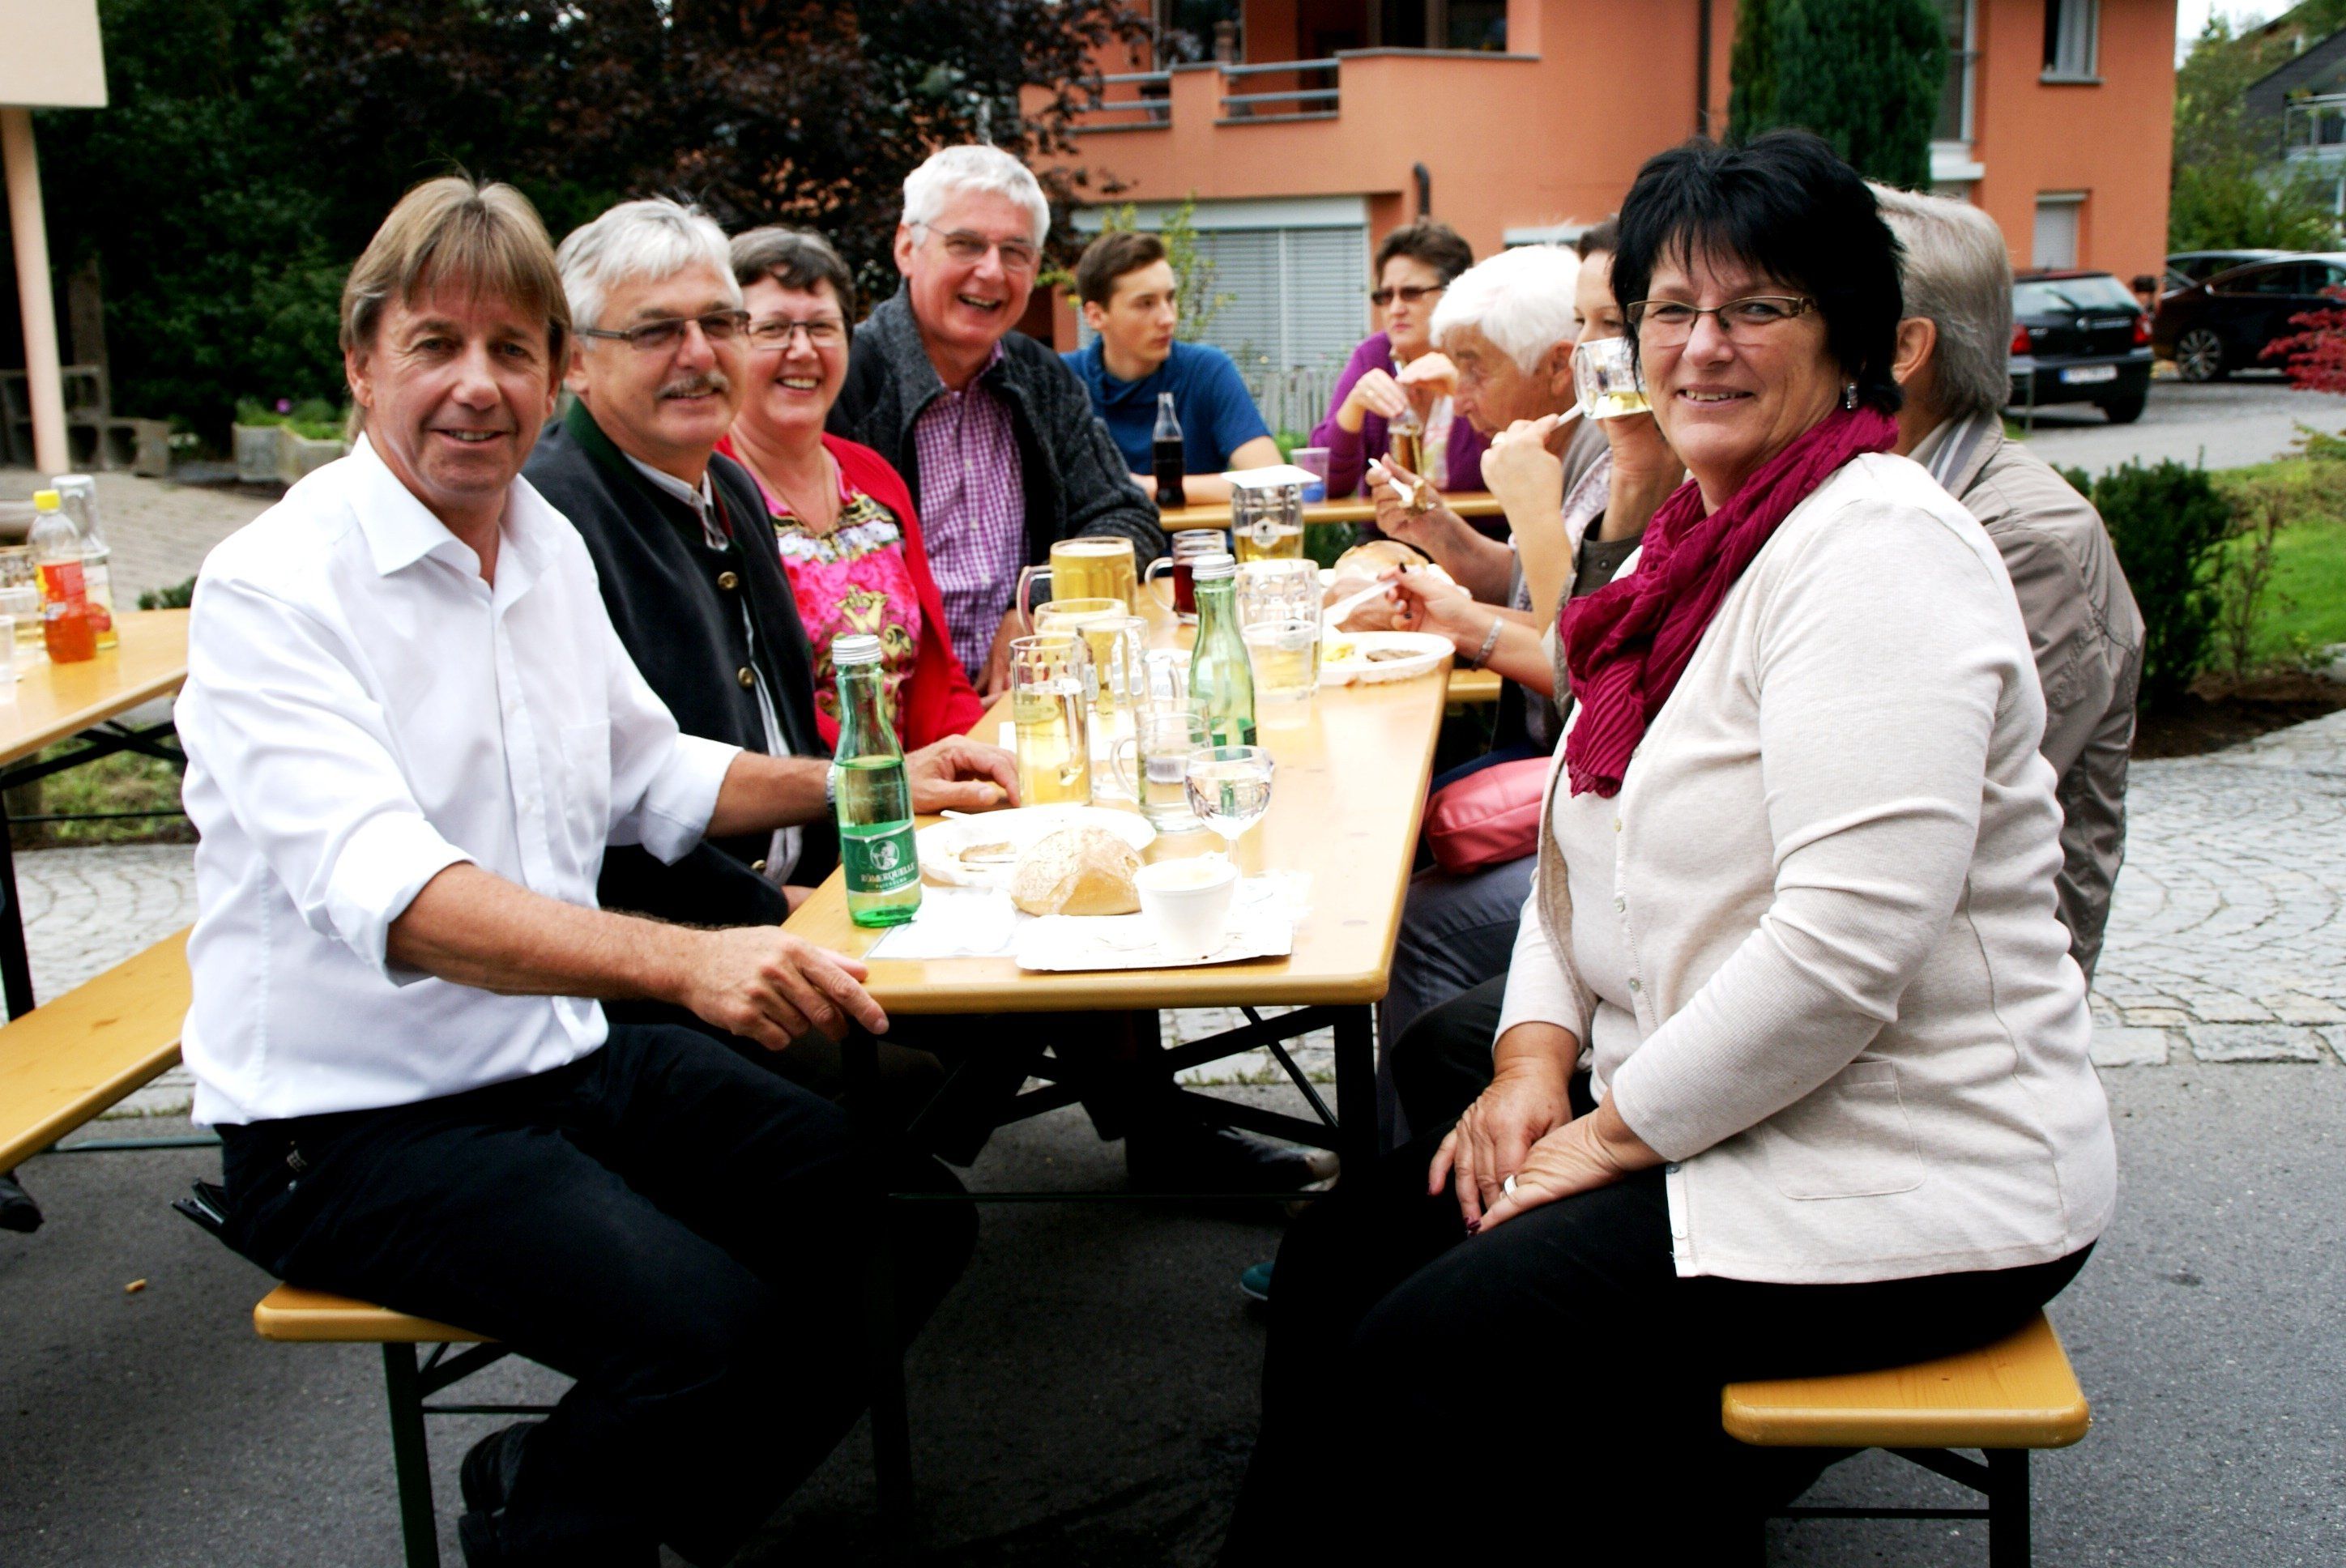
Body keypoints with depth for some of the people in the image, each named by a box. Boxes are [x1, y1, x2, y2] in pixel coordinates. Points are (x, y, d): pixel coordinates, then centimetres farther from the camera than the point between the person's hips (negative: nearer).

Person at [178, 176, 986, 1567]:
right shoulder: (273, 587, -16)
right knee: (712, 1328, -27)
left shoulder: (549, 544, 8)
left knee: (912, 1222, -1)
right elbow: (382, 891, -31)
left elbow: (650, 774, 22)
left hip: (572, 1055, 8)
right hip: (356, 1119, -7)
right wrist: (685, 957, -45)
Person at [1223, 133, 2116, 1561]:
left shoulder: (1877, 553, -19)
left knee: (1426, 1361, -16)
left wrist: (1617, 1131, -17)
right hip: (1683, 1109, 9)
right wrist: (1537, 1055, 0)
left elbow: (1847, 946, -27)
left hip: (1903, 1176, -9)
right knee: (1340, 1260, 4)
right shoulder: (1694, 545, 12)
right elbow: (1588, 841, 16)